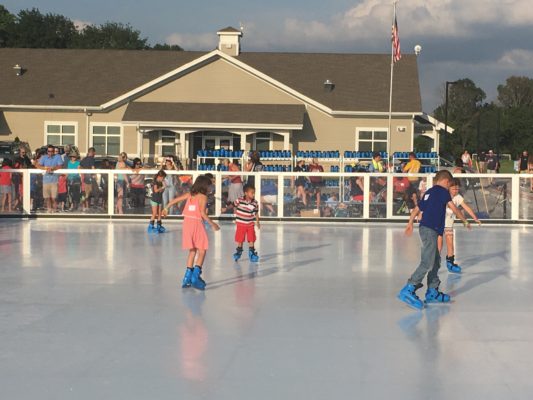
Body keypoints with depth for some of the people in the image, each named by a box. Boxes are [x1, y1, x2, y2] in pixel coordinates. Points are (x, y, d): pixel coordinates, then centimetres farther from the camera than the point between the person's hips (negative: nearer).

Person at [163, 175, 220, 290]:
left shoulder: (189, 194, 11)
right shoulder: (203, 197, -6)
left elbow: (175, 200, 14)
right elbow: (202, 213, -16)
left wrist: (166, 208, 29)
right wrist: (212, 224, -10)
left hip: (187, 222, 6)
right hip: (197, 223, -6)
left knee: (192, 250, 16)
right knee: (202, 250, 0)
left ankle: (188, 277, 14)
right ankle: (195, 276, -13)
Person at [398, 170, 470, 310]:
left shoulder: (429, 192, 20)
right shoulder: (443, 191, -3)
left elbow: (417, 209, 23)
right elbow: (454, 209, -2)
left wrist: (410, 224, 33)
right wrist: (465, 221, 11)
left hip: (425, 229, 9)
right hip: (431, 230, -9)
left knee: (435, 261, 15)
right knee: (427, 263, -14)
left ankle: (432, 292, 17)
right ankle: (408, 290, -22)